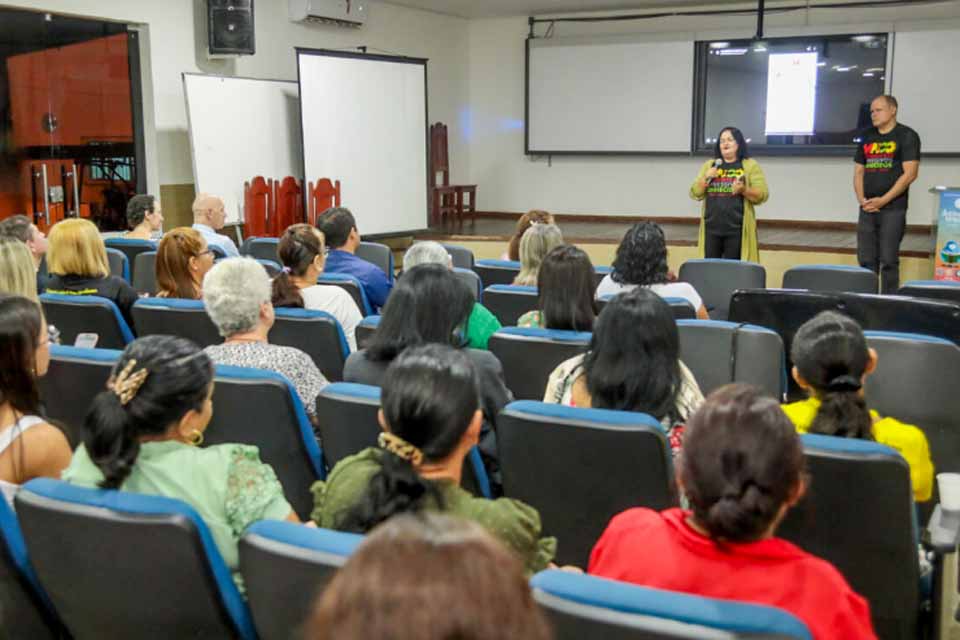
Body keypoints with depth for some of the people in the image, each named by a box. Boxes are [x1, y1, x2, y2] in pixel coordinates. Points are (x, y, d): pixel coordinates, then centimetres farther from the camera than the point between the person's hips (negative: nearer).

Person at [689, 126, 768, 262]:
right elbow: (695, 194, 11)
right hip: (711, 227, 3)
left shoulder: (750, 165, 4)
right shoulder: (709, 165, 14)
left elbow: (762, 195, -2)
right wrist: (706, 178, -5)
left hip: (737, 228, -3)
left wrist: (743, 190, -19)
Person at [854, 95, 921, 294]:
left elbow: (910, 173, -10)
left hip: (893, 208, -5)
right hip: (867, 209, 5)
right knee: (866, 260, 5)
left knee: (888, 260, -6)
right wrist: (861, 199, -1)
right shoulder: (866, 137, 15)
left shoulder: (907, 136, -2)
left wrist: (883, 200, -14)